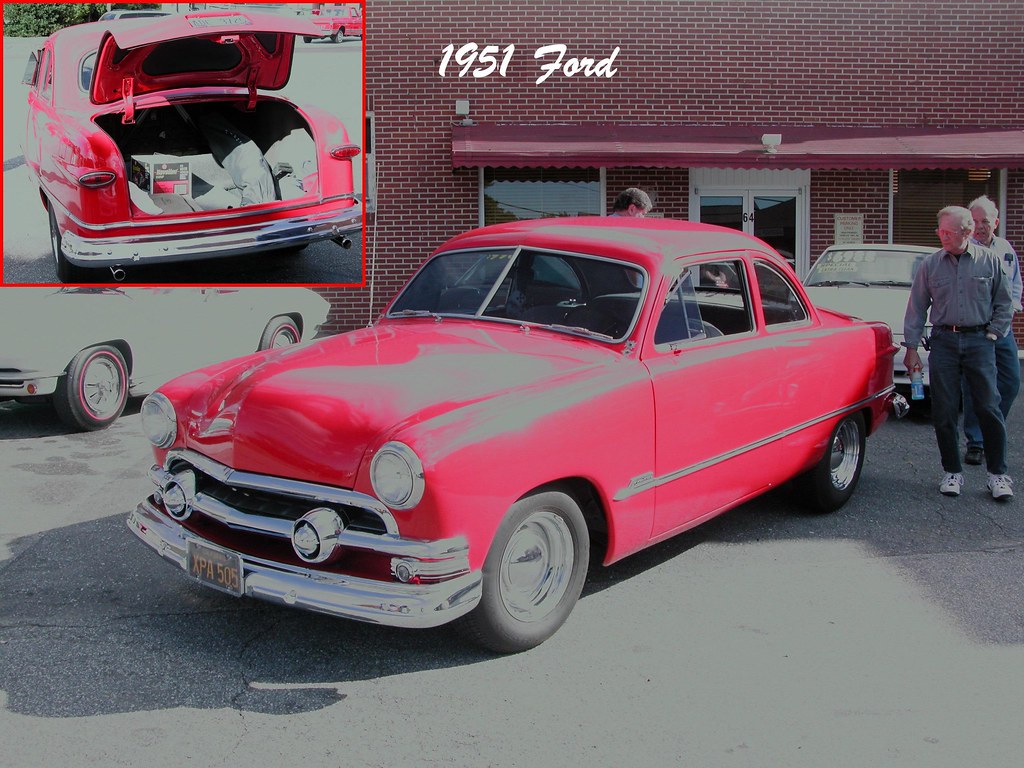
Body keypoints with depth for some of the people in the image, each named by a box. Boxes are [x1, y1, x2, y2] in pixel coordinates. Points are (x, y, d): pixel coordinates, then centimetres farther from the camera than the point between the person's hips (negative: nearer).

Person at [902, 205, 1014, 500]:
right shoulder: (930, 265, 4)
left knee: (989, 408, -5)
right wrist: (911, 348, 5)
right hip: (943, 341, 1)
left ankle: (998, 474, 5)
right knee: (944, 412, 1)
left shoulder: (989, 261, 2)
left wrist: (993, 334, 0)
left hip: (979, 340, -1)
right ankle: (953, 472, 13)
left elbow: (1004, 304, 10)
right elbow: (916, 309, 8)